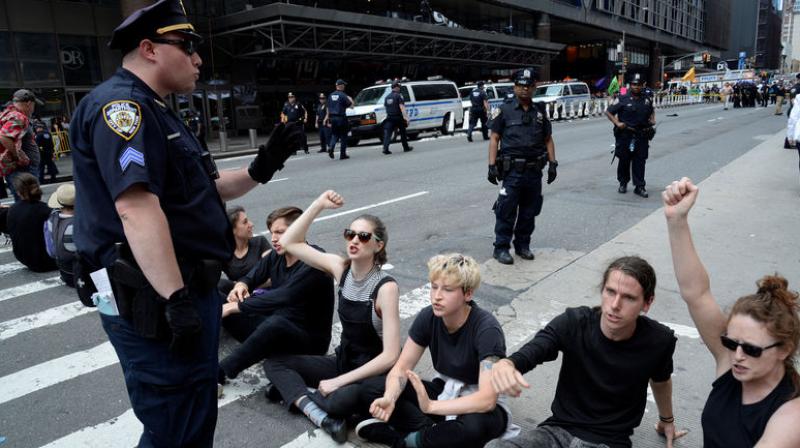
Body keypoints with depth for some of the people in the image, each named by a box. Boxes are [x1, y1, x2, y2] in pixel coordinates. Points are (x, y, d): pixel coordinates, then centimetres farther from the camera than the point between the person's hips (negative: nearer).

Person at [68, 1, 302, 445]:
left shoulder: (157, 111, 18)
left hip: (190, 290, 11)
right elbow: (137, 209, -27)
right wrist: (175, 301, -30)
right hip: (157, 301, -11)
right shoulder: (122, 106, -15)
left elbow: (207, 190, 21)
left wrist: (259, 170, 5)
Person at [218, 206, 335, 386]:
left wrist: (237, 306, -27)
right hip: (278, 330, 7)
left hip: (310, 341, -7)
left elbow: (284, 297, -31)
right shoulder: (276, 256, 0)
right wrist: (241, 285, -18)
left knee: (276, 323, -40)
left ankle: (221, 371, -25)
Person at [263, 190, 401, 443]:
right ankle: (322, 417, -23)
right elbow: (289, 243, -4)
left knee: (340, 401, -38)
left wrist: (338, 382, -24)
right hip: (342, 361, 7)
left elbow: (390, 356, -25)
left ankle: (292, 390, -6)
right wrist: (318, 205, -13)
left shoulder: (385, 287, -22)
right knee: (273, 362, -3)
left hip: (374, 374, -6)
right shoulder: (341, 268, -5)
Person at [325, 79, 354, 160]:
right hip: (341, 117, -5)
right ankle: (342, 154, 6)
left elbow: (328, 108, 13)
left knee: (334, 135, 14)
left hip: (333, 118, 5)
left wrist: (328, 118, 19)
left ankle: (331, 147, -13)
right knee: (343, 136, 4)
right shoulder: (343, 95, -10)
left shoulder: (330, 95, 10)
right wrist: (350, 99, 11)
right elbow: (351, 105, -10)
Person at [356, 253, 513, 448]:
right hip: (443, 392, 5)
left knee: (474, 426, -41)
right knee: (370, 388, -11)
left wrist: (431, 406, -43)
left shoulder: (486, 328, -27)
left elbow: (487, 399, -34)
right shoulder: (428, 317, -11)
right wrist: (389, 398, -30)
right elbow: (401, 368, -9)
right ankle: (436, 432, -15)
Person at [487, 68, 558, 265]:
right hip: (512, 171, -4)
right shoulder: (505, 110, 1)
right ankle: (501, 248, 7)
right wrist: (492, 165, -10)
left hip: (534, 171, 4)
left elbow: (548, 139, 16)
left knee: (529, 212, 11)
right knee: (507, 211, -3)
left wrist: (552, 163, 7)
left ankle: (523, 245, 25)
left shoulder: (539, 111, 13)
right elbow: (494, 138, -2)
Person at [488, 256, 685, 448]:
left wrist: (666, 420, 33)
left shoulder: (658, 341, -10)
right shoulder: (573, 323, -14)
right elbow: (527, 355, -26)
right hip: (559, 430, 0)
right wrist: (504, 365, -51)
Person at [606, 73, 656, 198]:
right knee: (624, 160, 6)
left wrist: (652, 120, 11)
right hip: (625, 135, -3)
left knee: (640, 162, 2)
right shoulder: (623, 100, -2)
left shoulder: (646, 101, 10)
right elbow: (608, 112, 1)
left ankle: (639, 187, 6)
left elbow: (652, 110, 31)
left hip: (642, 136, 3)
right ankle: (623, 183, 21)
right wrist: (617, 123, -10)